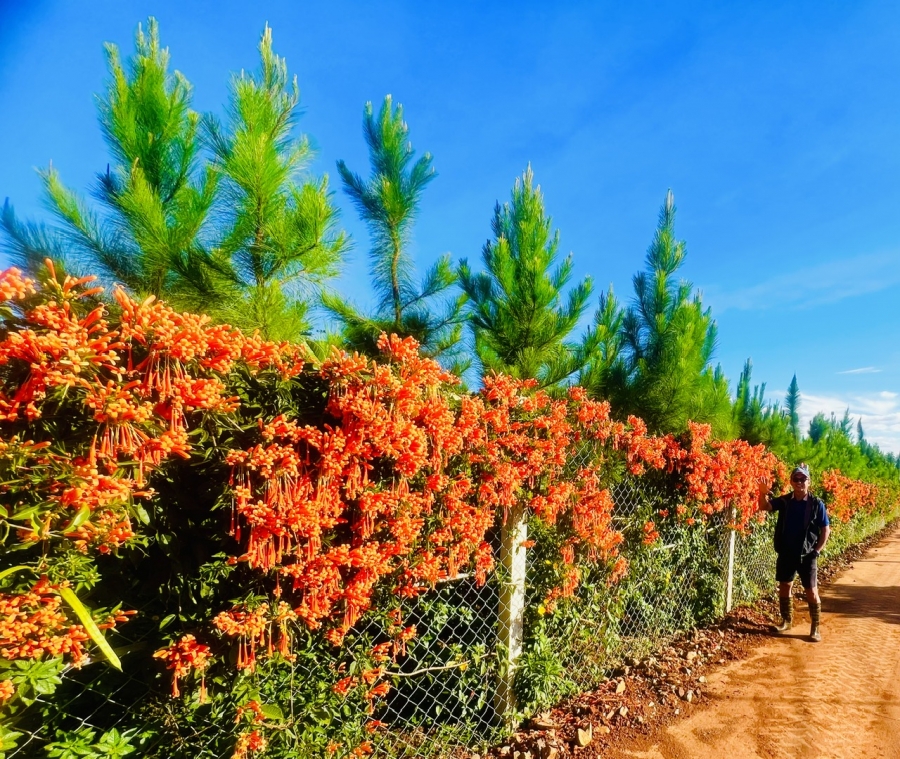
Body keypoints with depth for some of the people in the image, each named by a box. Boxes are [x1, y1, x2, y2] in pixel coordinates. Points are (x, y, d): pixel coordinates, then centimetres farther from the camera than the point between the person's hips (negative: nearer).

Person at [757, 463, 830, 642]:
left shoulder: (817, 504, -7)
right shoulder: (784, 501, -1)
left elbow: (825, 529, -3)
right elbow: (764, 507, -11)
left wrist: (817, 550, -8)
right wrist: (763, 493, -31)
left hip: (806, 554, -3)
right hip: (786, 553, 3)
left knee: (811, 591, 1)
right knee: (784, 587, 13)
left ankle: (815, 628, 16)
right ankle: (787, 620, 29)